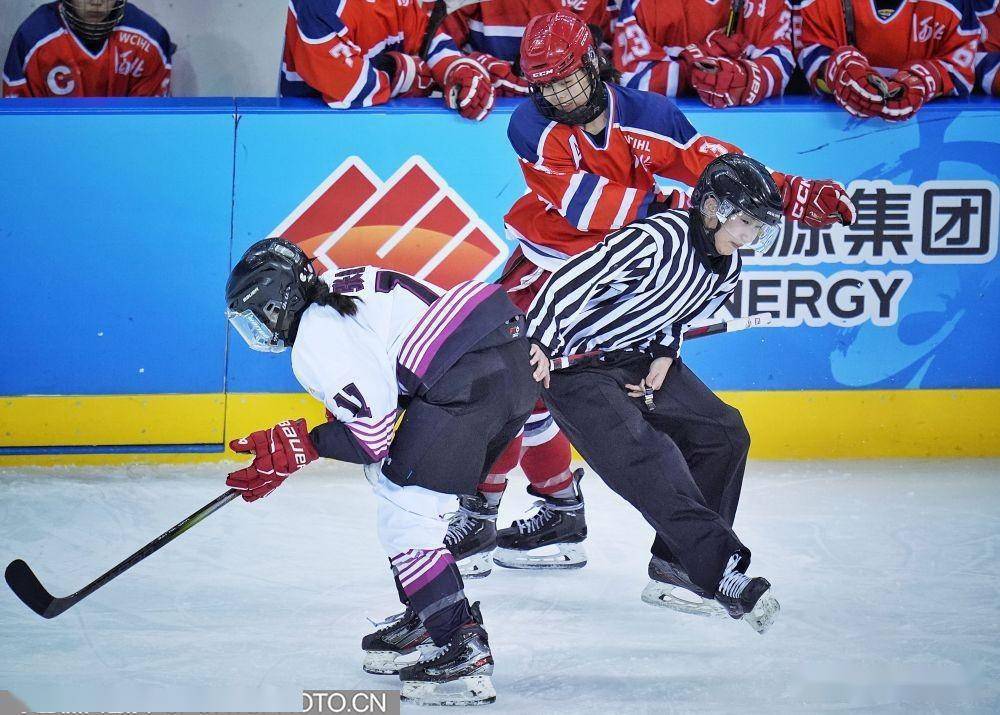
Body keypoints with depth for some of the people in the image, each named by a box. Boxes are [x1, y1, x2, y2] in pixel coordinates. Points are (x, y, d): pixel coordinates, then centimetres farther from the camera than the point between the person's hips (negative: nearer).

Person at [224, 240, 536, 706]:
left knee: (404, 513, -6)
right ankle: (425, 621, 29)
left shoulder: (315, 344, -6)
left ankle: (463, 650, -11)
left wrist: (298, 445, 5)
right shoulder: (339, 286, 21)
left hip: (466, 379, -10)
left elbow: (376, 433, -9)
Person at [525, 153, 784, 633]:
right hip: (575, 366, -9)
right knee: (646, 460, -23)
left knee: (723, 434, -1)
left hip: (639, 359, 9)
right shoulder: (656, 241, -27)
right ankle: (720, 573, -28)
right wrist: (538, 343, -30)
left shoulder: (726, 267, 1)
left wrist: (664, 355, -1)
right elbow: (572, 278, -28)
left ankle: (675, 566, 2)